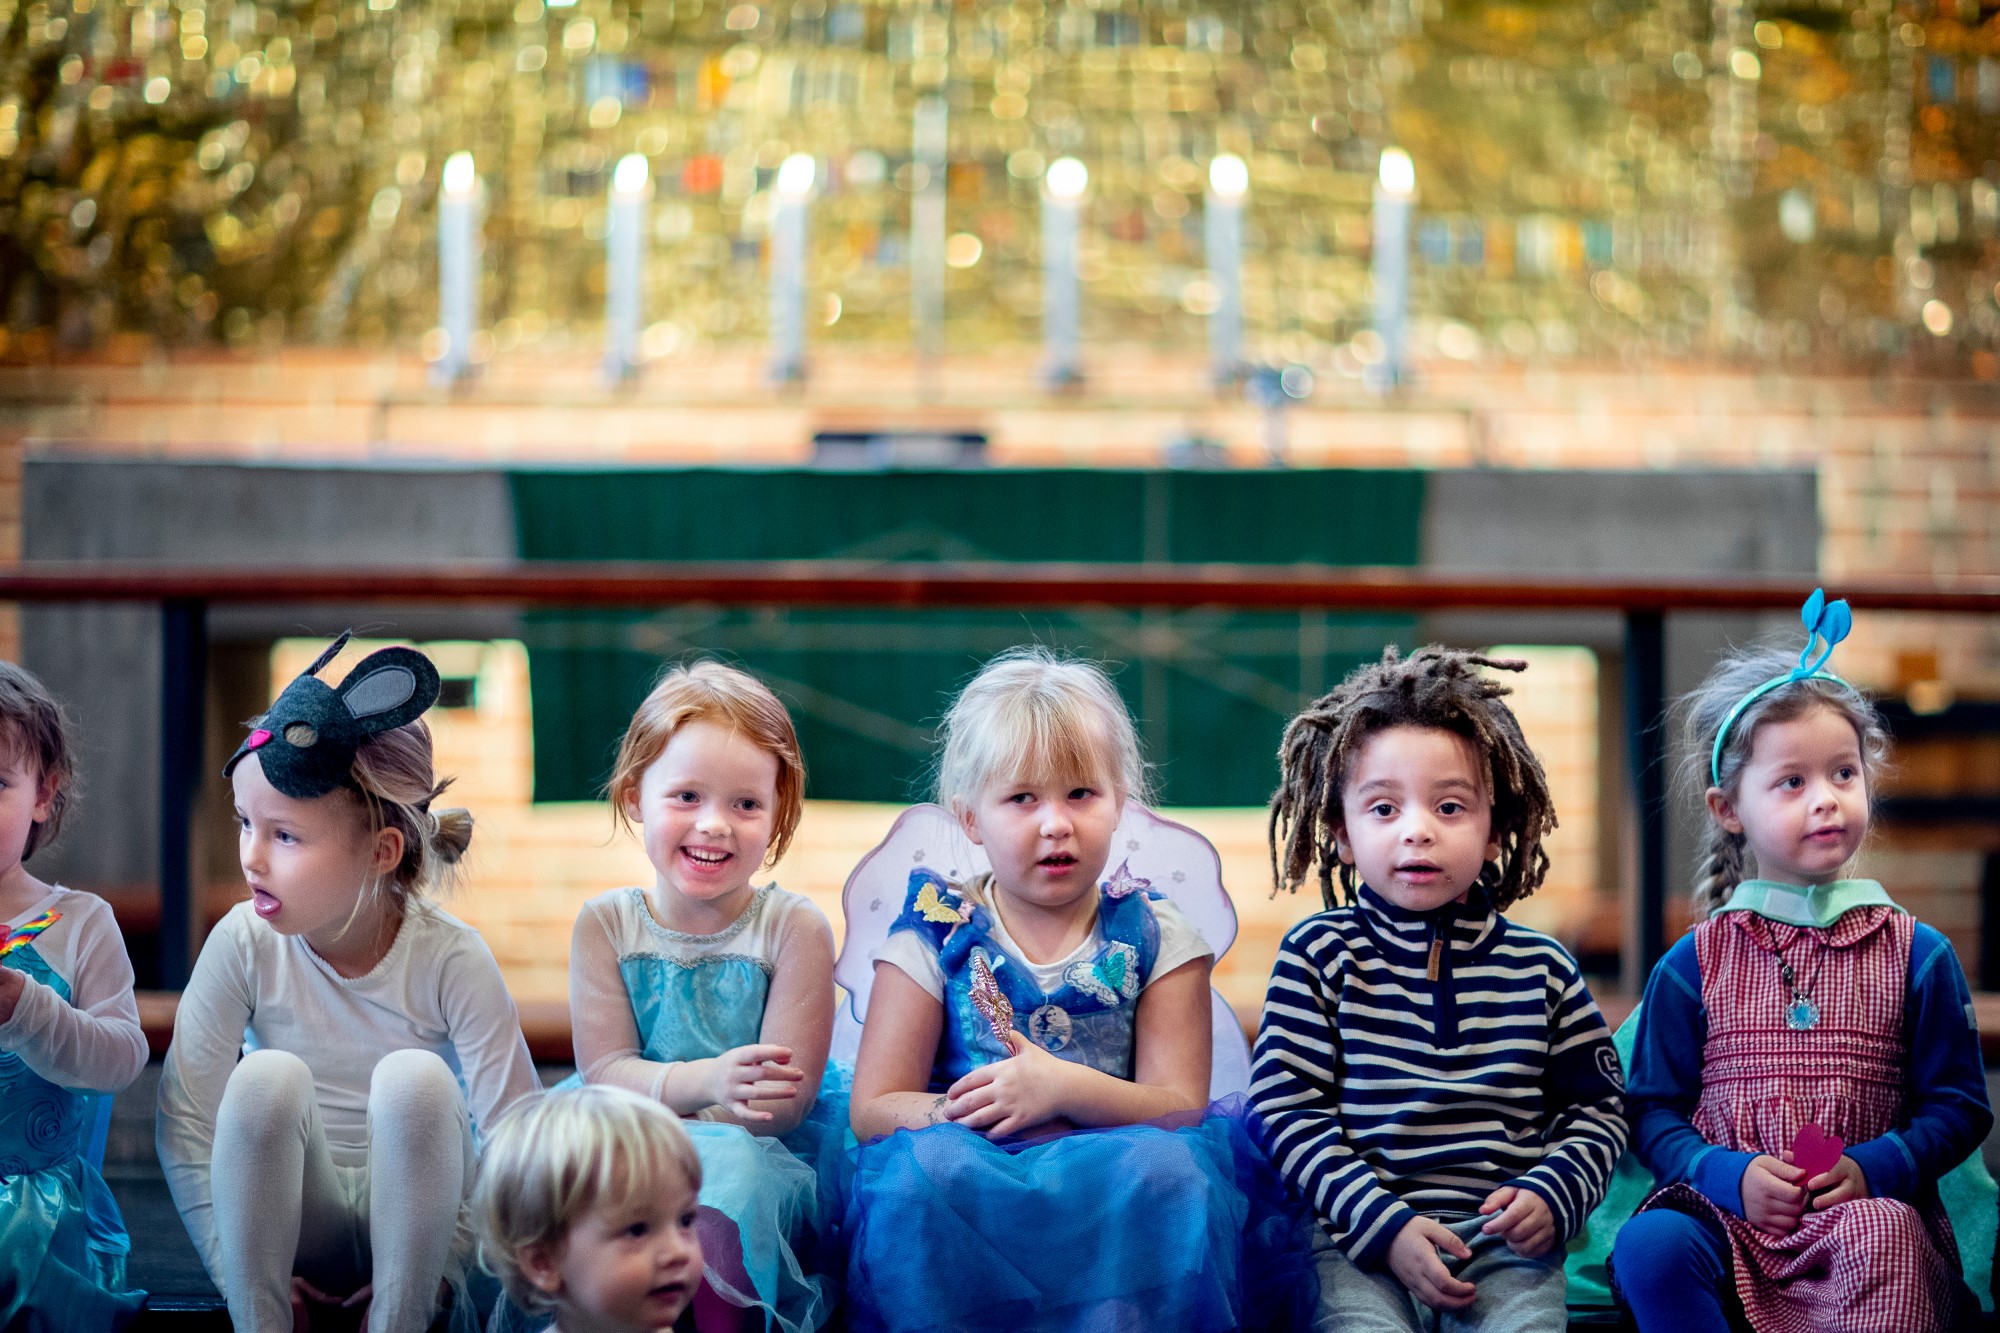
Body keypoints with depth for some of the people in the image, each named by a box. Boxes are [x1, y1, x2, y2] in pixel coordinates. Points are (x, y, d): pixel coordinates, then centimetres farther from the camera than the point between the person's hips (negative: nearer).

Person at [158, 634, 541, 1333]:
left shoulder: (450, 959, -15)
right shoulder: (246, 943, -10)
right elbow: (185, 1122, -9)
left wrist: (440, 1264, -21)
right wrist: (239, 1272, -15)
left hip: (407, 1223, -1)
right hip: (285, 1228, 1)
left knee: (414, 1079, -30)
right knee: (268, 1078, -28)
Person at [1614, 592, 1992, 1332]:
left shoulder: (1917, 955, 9)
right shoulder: (1692, 964, 8)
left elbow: (1959, 1105, 10)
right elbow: (1655, 1111, 9)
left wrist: (1875, 1167, -9)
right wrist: (1728, 1174, -11)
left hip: (1864, 1210, -1)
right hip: (1727, 1215, 1)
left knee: (1881, 1236, -37)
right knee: (1650, 1246, -32)